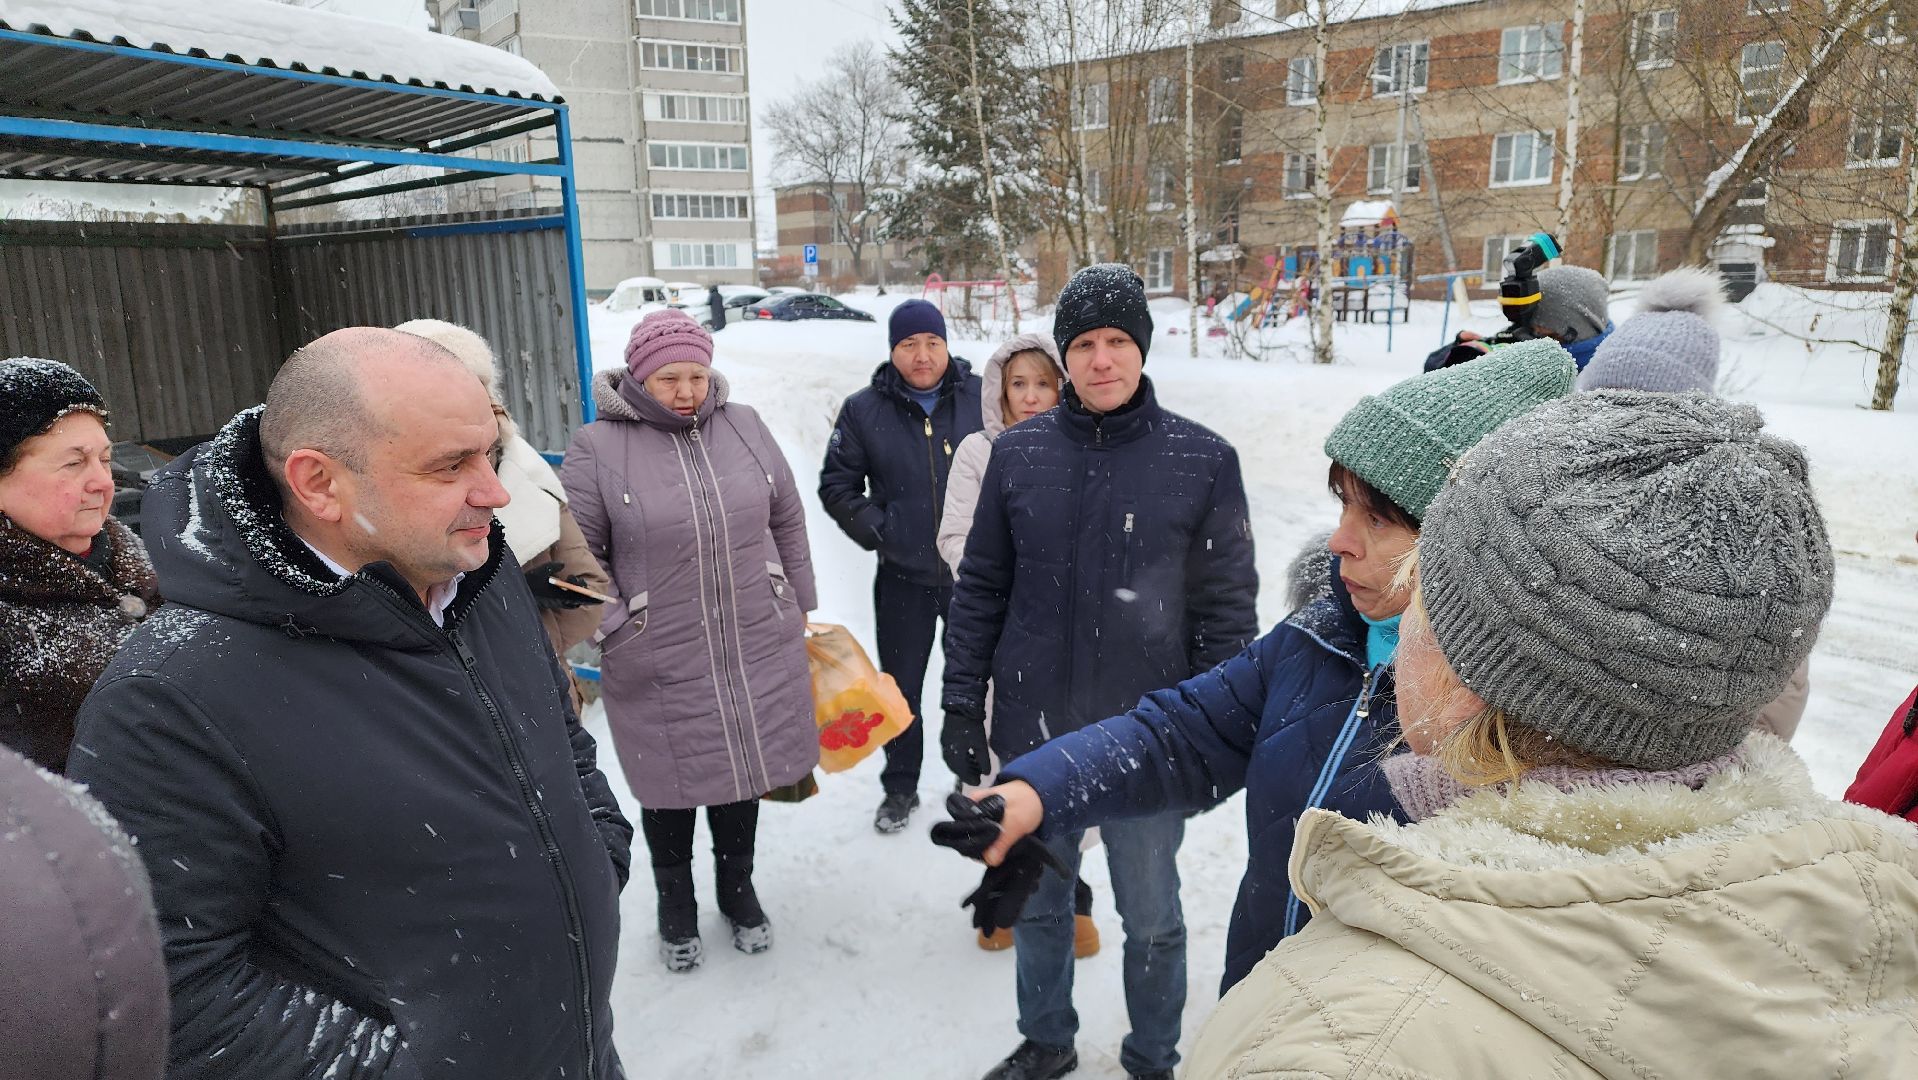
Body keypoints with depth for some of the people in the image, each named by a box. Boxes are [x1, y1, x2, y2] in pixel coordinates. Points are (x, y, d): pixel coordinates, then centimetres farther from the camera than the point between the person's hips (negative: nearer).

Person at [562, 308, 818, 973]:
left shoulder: (744, 427, 1)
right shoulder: (597, 448, -10)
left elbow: (787, 521, 10)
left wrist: (799, 606, 14)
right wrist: (613, 628, -12)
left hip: (757, 652, 3)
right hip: (657, 670, -3)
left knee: (743, 773, 20)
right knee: (670, 791, 15)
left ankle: (737, 888, 46)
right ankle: (675, 905, 42)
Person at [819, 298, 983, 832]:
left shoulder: (981, 398, -4)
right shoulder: (864, 410, -2)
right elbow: (837, 484, 6)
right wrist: (874, 527, -7)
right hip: (903, 574, 1)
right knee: (901, 686, 13)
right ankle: (900, 786, 32)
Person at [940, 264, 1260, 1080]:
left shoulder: (1203, 460, -8)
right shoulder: (1018, 452, -2)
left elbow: (1228, 608, -4)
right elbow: (980, 589, 4)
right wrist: (962, 706, 3)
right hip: (1033, 734, 3)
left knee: (1150, 916, 15)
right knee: (1037, 902, 20)